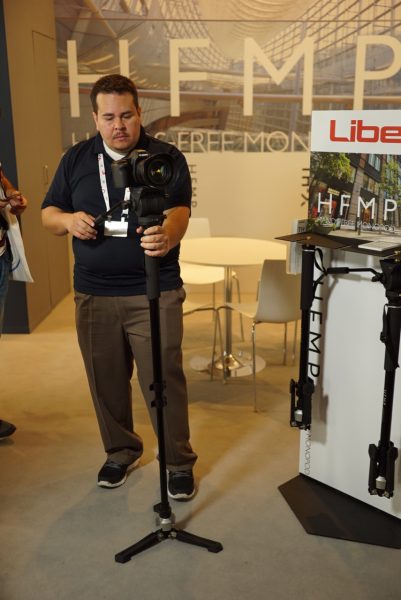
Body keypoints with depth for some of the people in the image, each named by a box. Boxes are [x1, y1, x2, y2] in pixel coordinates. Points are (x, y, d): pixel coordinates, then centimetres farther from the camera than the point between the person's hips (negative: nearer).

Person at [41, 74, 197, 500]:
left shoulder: (166, 157, -2)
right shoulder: (76, 159, 8)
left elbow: (179, 212, -16)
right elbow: (48, 214, 11)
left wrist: (167, 236, -40)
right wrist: (68, 220, -13)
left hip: (154, 293, -3)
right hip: (93, 295, 4)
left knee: (163, 380, 0)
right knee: (106, 380, 13)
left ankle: (179, 461, 19)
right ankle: (120, 450, 35)